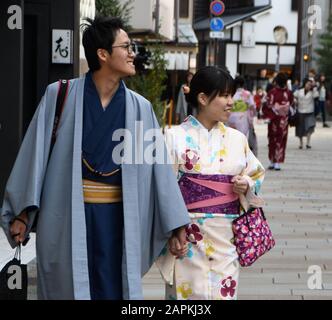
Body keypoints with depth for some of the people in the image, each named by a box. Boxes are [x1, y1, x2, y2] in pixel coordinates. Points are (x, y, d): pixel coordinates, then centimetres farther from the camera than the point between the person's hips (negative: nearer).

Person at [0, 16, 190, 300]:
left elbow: (158, 164, 4)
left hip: (117, 219, 2)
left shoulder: (139, 108, 2)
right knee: (67, 290, 6)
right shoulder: (60, 96, -5)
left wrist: (175, 223, 4)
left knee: (113, 290, 5)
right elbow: (35, 154, -3)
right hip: (66, 217, -2)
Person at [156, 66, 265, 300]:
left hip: (226, 237, 3)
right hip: (188, 235, -3)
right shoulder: (176, 137, -4)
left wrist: (247, 185, -6)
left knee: (223, 292, 4)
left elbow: (256, 175, 17)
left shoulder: (237, 139, 7)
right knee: (189, 291, 1)